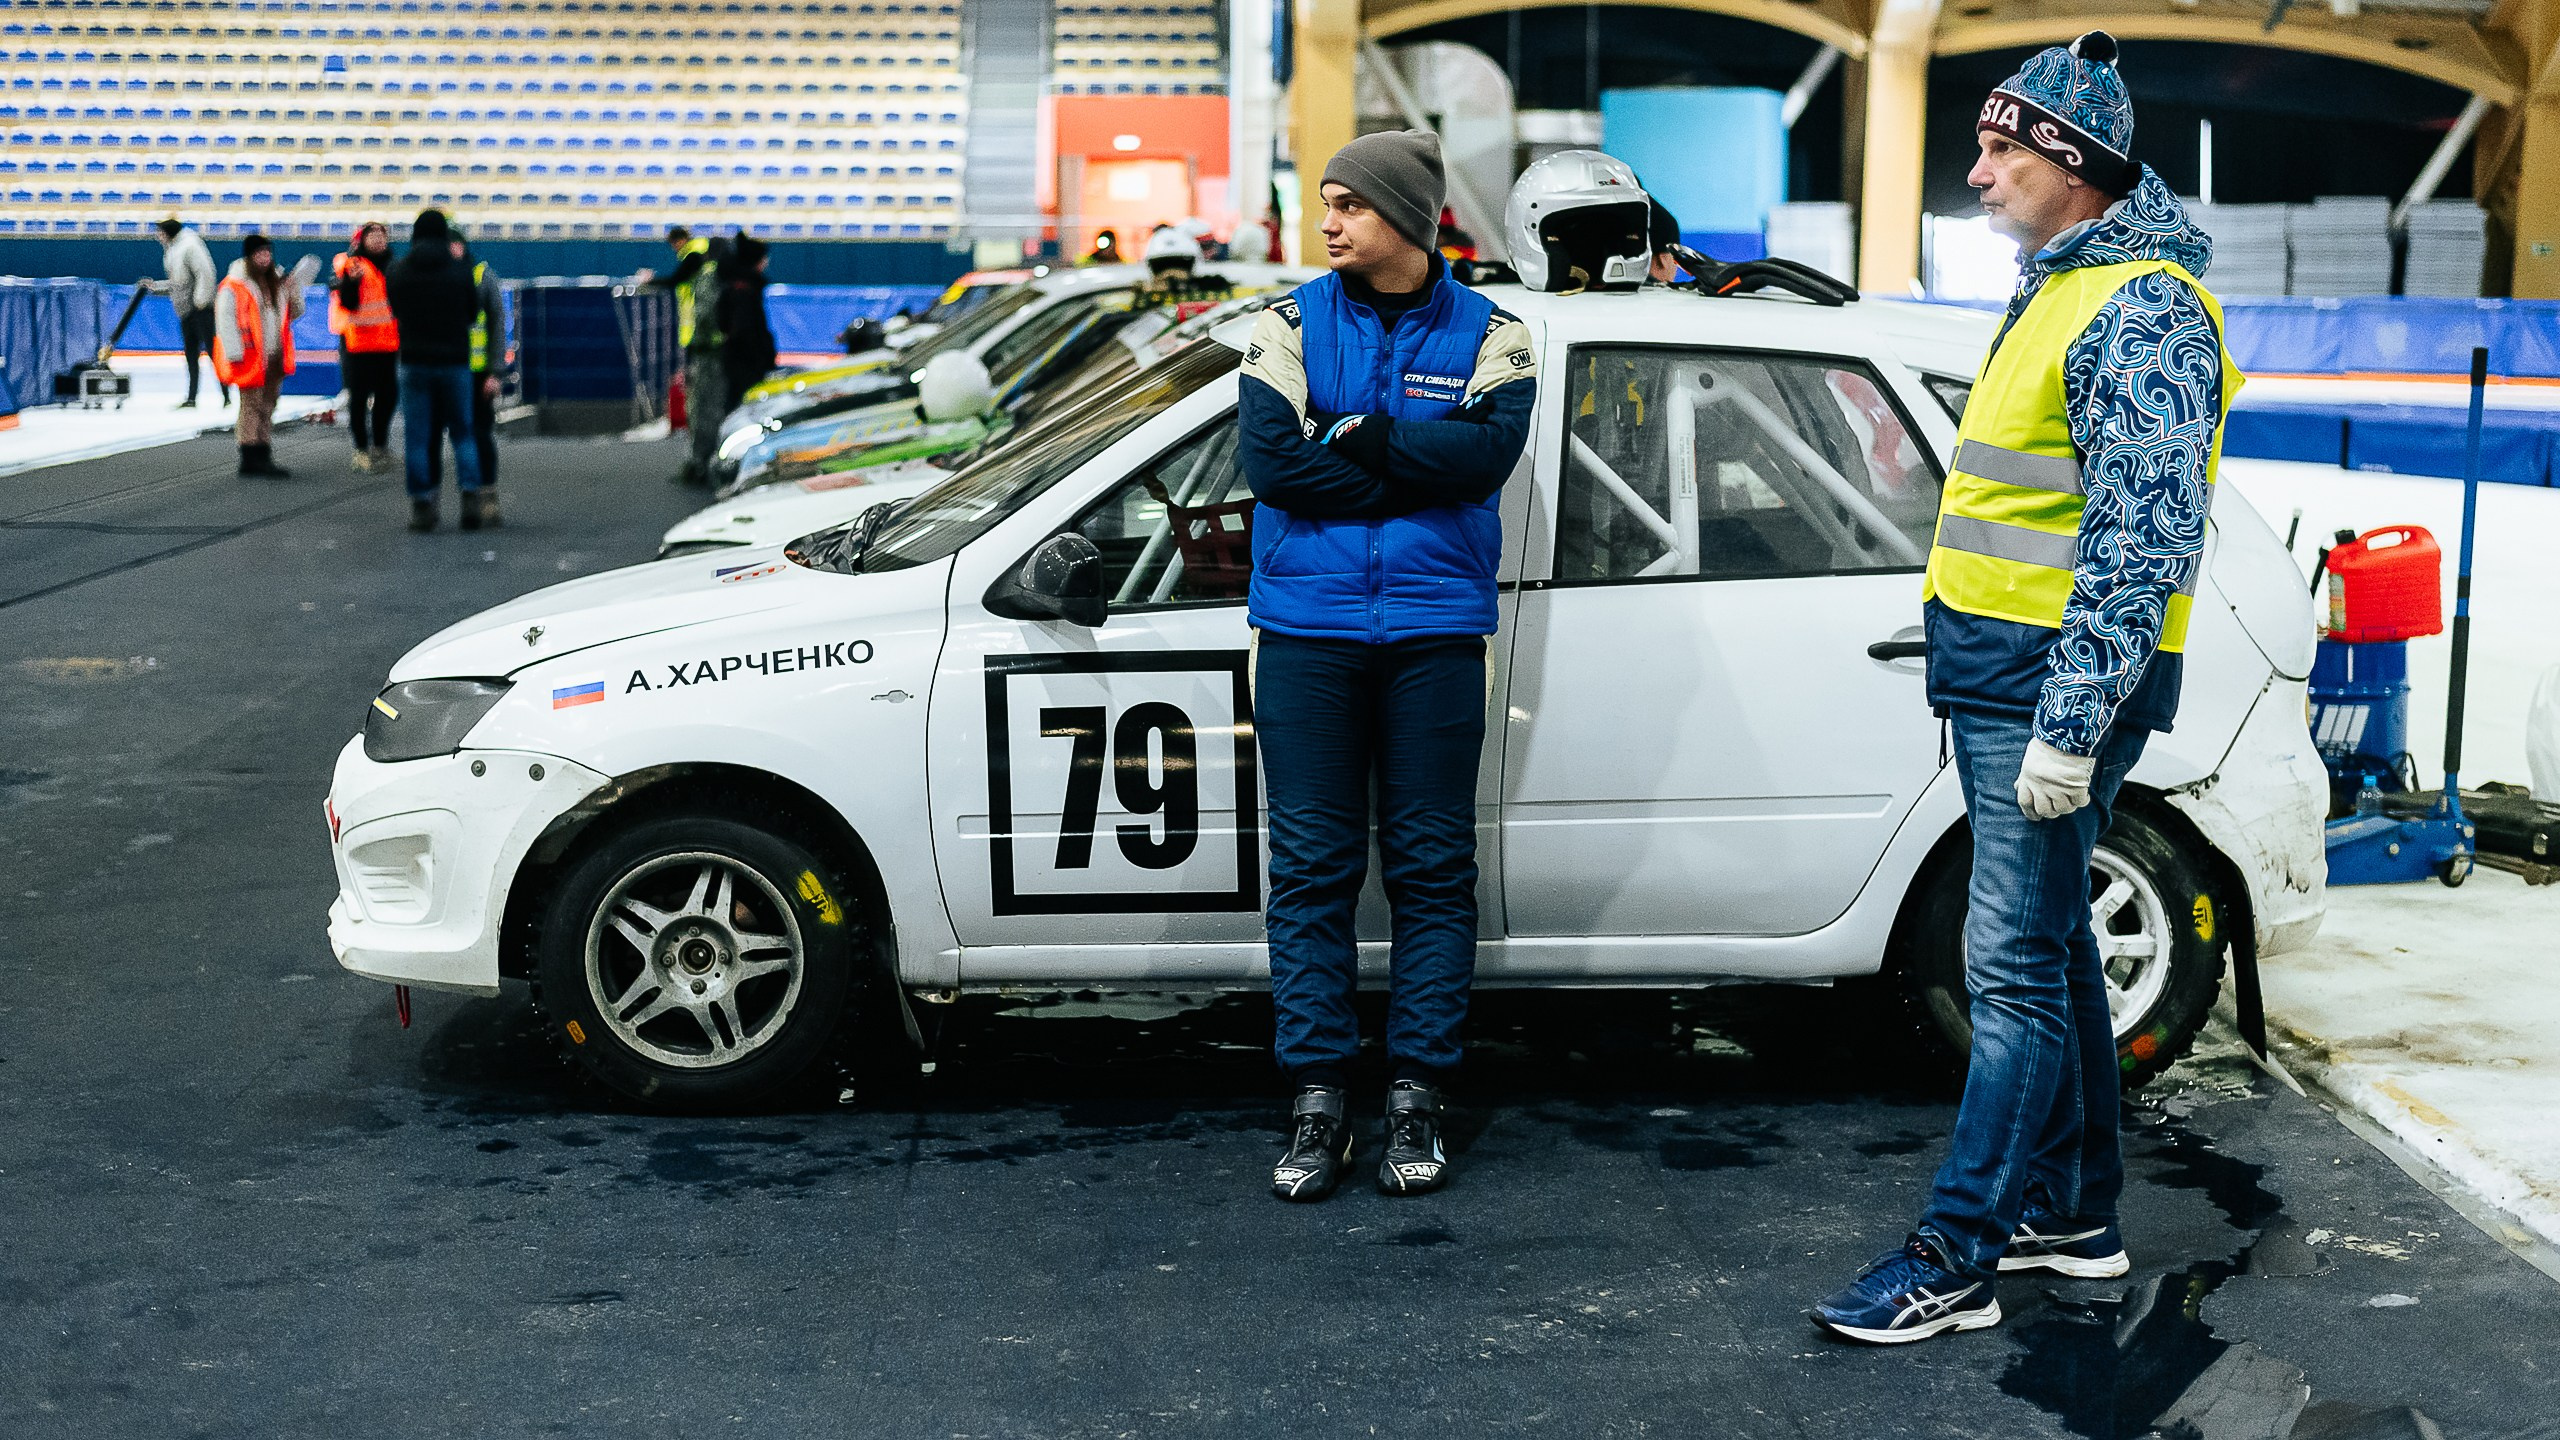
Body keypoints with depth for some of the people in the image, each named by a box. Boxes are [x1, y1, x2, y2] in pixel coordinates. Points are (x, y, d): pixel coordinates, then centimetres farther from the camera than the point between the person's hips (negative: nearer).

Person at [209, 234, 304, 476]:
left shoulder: (277, 283, 13)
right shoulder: (233, 287, -9)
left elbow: (294, 313, 21)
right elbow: (225, 320, -13)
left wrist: (293, 290, 2)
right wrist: (235, 355, -18)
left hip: (274, 358, 7)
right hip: (249, 359, -7)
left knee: (267, 408, 11)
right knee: (252, 406, -4)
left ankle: (263, 456, 18)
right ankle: (250, 458, 0)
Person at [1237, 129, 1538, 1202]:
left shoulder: (1488, 335, 5)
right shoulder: (1293, 326, 6)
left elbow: (1486, 450, -14)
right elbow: (1270, 460, -9)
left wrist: (1355, 436, -12)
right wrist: (1416, 468, -9)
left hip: (1434, 634, 0)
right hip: (1305, 634, 1)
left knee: (1433, 867, 3)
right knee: (1310, 868, 2)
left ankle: (1416, 1097, 12)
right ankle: (1318, 1101, 9)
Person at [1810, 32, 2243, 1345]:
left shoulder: (2142, 313, -15)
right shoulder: (2058, 292, 18)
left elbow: (2143, 541, -22)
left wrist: (2070, 725, -25)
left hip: (2059, 687, -10)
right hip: (2004, 676, 10)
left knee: (2016, 966, -7)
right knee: (2051, 944, 16)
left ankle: (1956, 1260, -3)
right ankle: (2073, 1210, 27)